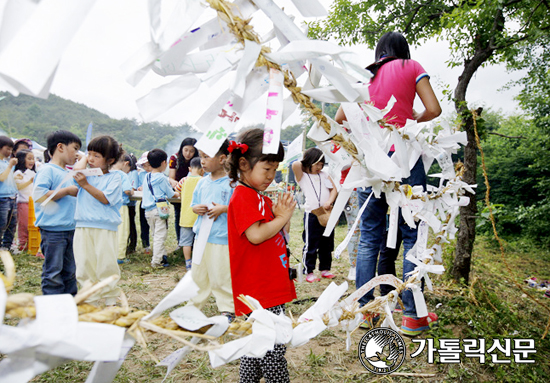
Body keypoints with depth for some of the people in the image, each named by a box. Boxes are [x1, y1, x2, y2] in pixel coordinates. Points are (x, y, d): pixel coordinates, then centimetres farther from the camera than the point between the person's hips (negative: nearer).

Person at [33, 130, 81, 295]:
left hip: (70, 230, 9)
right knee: (53, 274, -1)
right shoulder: (47, 170, -10)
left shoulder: (67, 173, 16)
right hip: (52, 230, -9)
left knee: (70, 272, 16)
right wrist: (67, 191, -18)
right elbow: (39, 195, -24)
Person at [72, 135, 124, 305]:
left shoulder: (115, 176, 0)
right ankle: (90, 300, 19)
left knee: (106, 266, 1)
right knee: (84, 265, 7)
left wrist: (86, 184, -15)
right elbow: (77, 169, -10)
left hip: (105, 228, -4)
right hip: (83, 226, 4)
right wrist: (85, 157, 7)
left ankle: (111, 301, 15)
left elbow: (105, 198, -11)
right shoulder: (87, 174, 12)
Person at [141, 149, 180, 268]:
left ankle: (163, 256, 21)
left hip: (148, 211, 7)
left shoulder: (146, 177, 11)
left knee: (155, 235, 16)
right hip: (159, 209, -7)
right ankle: (156, 261, -1)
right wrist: (177, 194, 23)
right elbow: (171, 194, -1)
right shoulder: (162, 178, -8)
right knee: (160, 236, -2)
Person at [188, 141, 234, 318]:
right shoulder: (202, 182, 10)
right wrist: (197, 209, -5)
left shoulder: (232, 183, -9)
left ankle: (228, 310, 17)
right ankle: (194, 305, 34)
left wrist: (223, 209, -20)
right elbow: (193, 205, 17)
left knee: (221, 277, 1)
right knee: (198, 274, 17)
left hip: (222, 238, -6)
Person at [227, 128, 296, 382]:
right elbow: (256, 235, -25)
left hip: (272, 287, 10)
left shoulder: (260, 198, 16)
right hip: (259, 289, -10)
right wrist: (282, 217, -13)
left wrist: (282, 215, 4)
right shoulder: (243, 197, -13)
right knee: (273, 347, -2)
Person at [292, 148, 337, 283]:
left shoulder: (324, 175, 13)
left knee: (327, 244, 13)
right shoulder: (302, 176, 0)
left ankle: (325, 269, 26)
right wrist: (304, 162, 1)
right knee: (310, 245, -1)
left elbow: (334, 189, 6)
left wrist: (329, 201, -11)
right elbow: (295, 165, -19)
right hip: (312, 214, -5)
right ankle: (309, 272, 8)